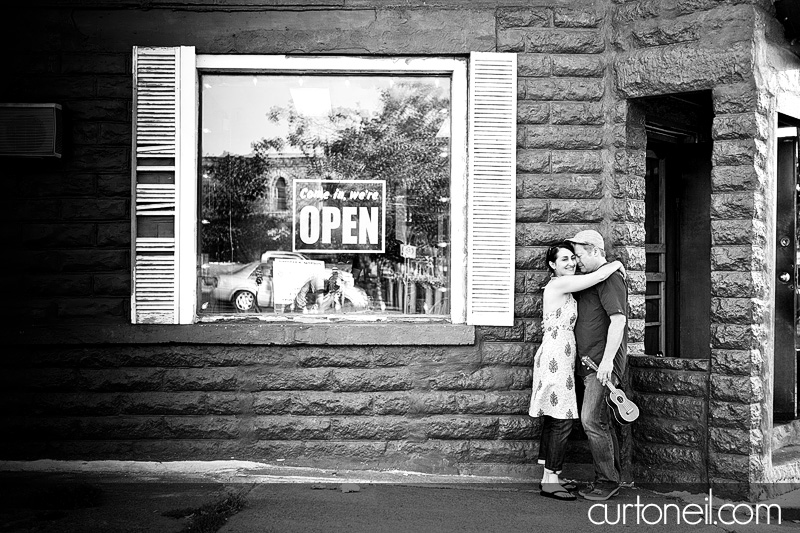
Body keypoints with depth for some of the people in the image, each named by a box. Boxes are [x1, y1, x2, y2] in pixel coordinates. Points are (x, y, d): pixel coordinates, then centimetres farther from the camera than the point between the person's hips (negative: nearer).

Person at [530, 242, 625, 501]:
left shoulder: (562, 288, 20)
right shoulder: (559, 284, -11)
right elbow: (598, 276, -15)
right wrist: (617, 263, 4)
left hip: (559, 357, 10)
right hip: (556, 356, -10)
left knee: (553, 421, 10)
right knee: (562, 421, -8)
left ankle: (549, 478, 15)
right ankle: (550, 480, -3)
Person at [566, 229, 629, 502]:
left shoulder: (610, 278, -12)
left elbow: (618, 319, -21)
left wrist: (607, 360, -26)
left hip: (604, 362, -10)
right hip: (589, 362, 10)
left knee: (592, 420, -10)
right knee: (601, 421, 12)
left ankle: (607, 480, 1)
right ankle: (610, 478, 21)